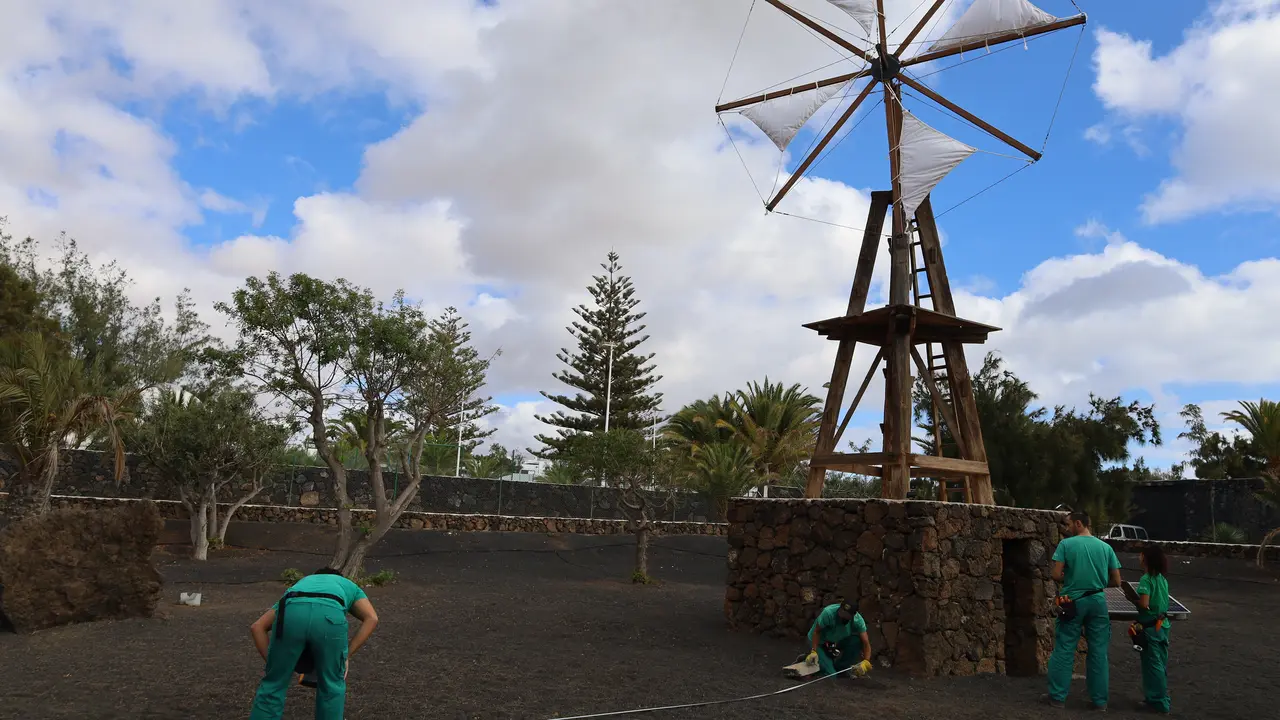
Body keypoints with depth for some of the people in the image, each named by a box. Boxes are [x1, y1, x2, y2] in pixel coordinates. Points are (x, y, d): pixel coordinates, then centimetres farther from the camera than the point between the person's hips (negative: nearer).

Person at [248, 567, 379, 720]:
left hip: (291, 614, 1)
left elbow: (257, 627, 34)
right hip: (330, 616, -1)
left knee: (273, 686, 22)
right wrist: (346, 656, 22)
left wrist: (272, 663, 34)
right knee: (332, 686, 24)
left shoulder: (296, 588, 46)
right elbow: (371, 619, 20)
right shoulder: (350, 587, 42)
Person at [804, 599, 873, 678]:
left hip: (836, 641, 4)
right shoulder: (828, 612, -34)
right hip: (819, 642, -4)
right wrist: (813, 652, -37)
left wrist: (866, 662, -44)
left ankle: (841, 668, -1)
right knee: (831, 675, -19)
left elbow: (866, 643, -26)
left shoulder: (858, 620, -24)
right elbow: (817, 631, -25)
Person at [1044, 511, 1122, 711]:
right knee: (1098, 652, 11)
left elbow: (1056, 575, -10)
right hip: (1097, 602, 3)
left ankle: (1058, 696, 9)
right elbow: (1116, 581, 5)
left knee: (1064, 650, 4)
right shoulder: (1105, 547, 4)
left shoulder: (1066, 544, -7)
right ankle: (1100, 700, 18)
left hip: (1072, 602, -3)